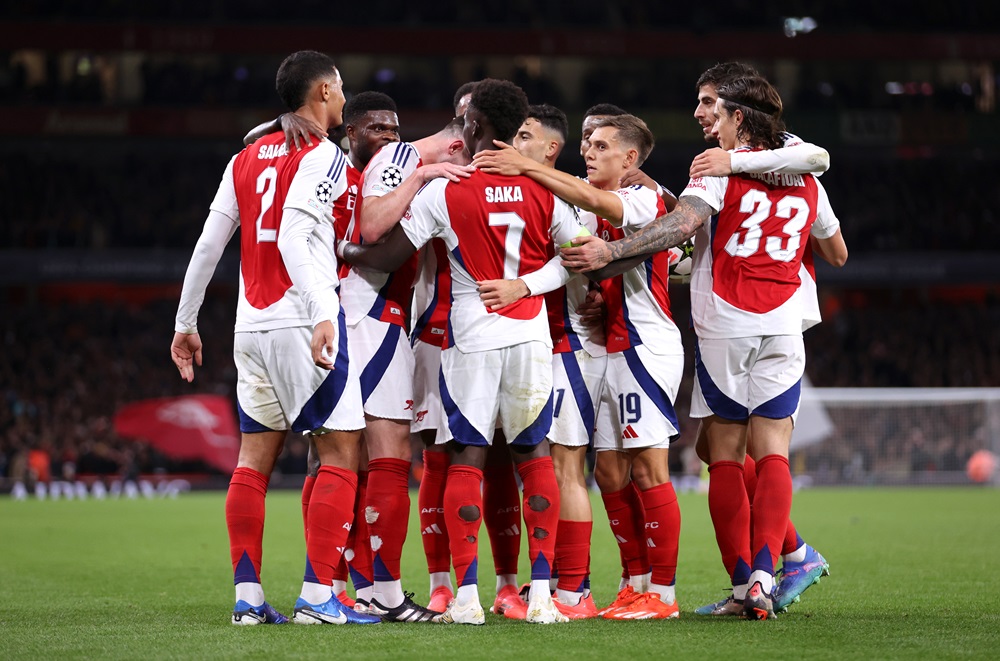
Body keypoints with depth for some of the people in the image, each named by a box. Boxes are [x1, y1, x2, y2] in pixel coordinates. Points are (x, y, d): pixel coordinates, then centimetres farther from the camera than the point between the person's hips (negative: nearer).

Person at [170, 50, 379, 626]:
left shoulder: (247, 159, 15)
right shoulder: (323, 157, -6)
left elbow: (208, 244, 14)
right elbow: (293, 240, -19)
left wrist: (186, 324, 21)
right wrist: (322, 315, -28)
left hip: (252, 324, 7)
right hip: (301, 318, -7)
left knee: (255, 457, 9)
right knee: (341, 452, -3)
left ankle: (249, 595, 8)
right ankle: (317, 594, -8)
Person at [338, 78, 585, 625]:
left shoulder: (444, 192, -7)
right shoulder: (545, 190, 1)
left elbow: (388, 256, -4)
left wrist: (344, 251, 14)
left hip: (472, 336, -2)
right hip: (531, 333, 2)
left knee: (467, 457, 2)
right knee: (534, 454, 9)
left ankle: (466, 595, -3)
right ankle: (541, 592, 3)